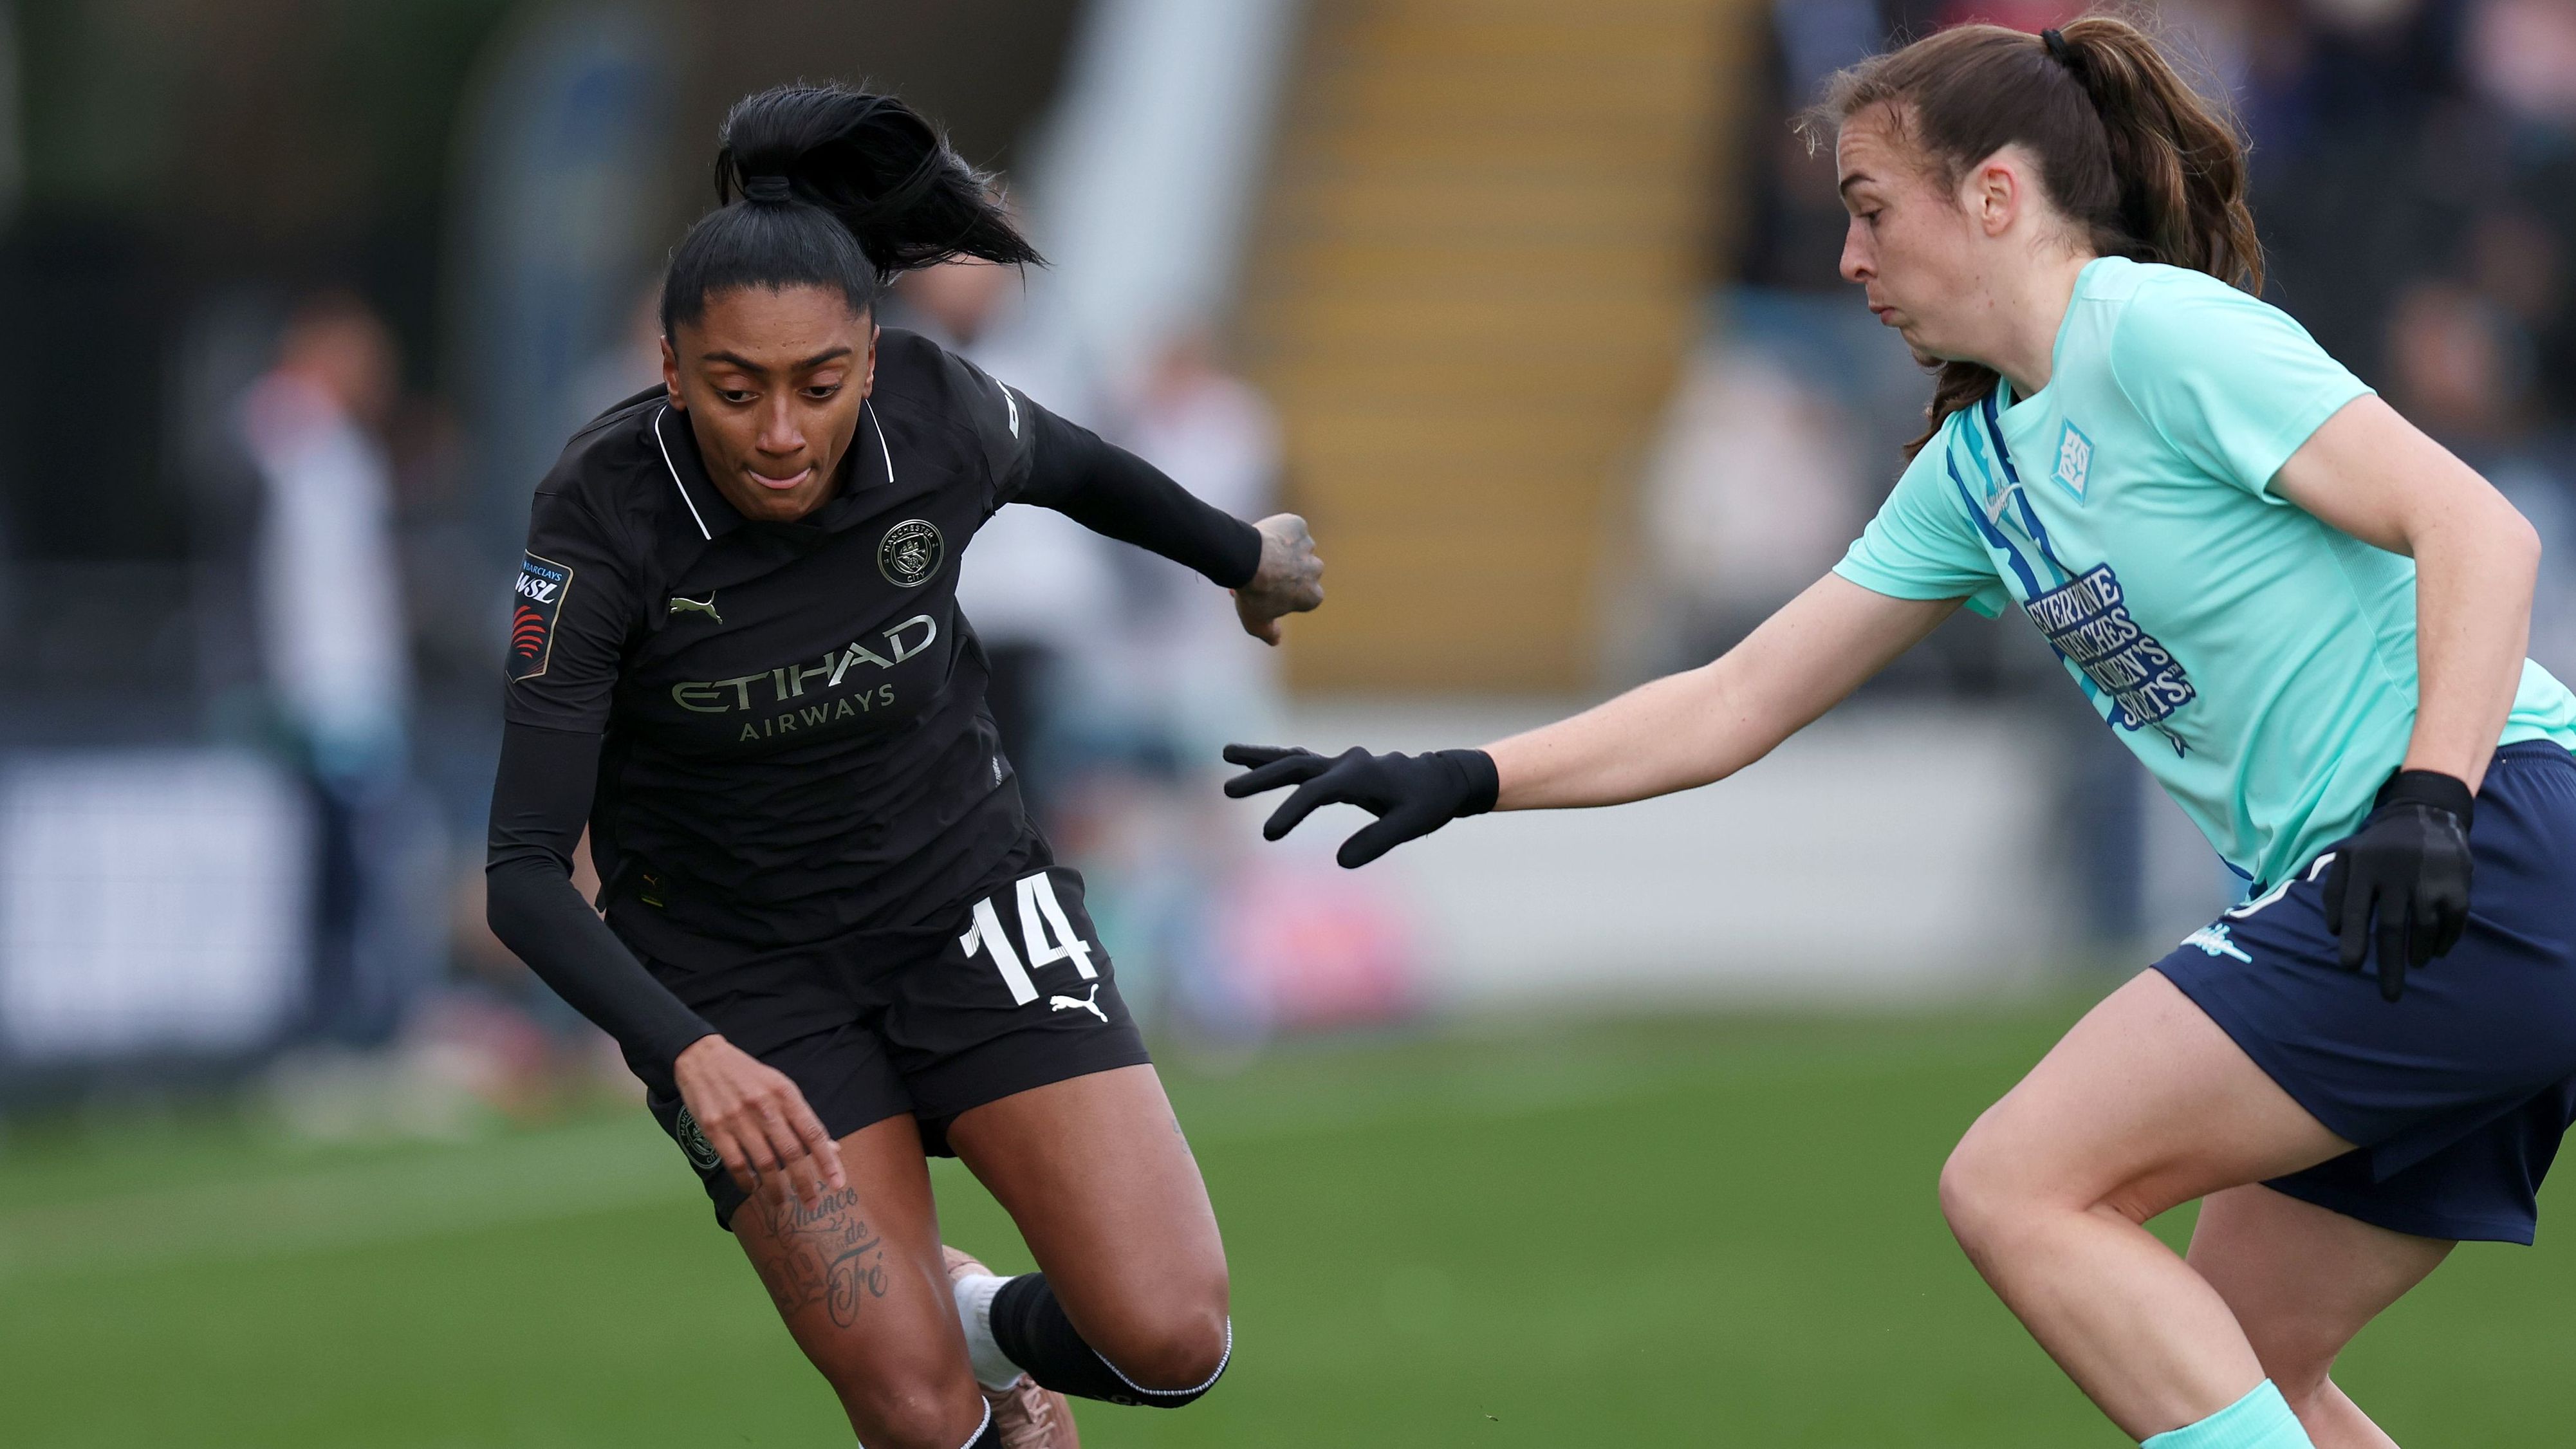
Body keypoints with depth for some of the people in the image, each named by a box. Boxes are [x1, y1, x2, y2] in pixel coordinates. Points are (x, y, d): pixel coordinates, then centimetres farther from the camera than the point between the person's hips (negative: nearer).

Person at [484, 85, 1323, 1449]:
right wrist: (692, 1053, -43)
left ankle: (1000, 1326, 21)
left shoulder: (938, 418, -19)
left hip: (963, 897, 2)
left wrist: (1247, 556, 25)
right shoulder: (603, 516, -26)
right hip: (739, 974, -2)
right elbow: (524, 872, -27)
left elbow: (1075, 468, 7)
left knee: (1170, 1339, -14)